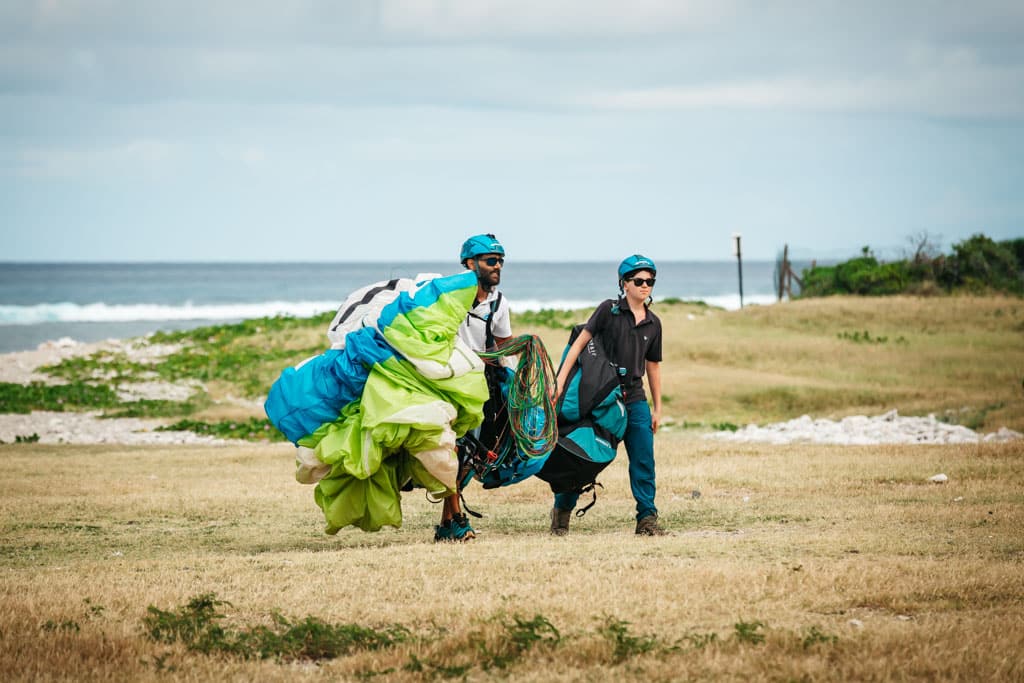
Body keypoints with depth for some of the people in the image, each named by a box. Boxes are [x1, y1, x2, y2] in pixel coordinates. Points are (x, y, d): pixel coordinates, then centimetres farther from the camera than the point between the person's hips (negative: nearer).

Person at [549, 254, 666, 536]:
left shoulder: (653, 323, 9)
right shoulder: (609, 310, -5)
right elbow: (580, 343, -8)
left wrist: (657, 408, 18)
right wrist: (560, 379, -16)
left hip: (635, 399, 4)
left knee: (644, 460, -2)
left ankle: (647, 518, 3)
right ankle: (562, 510, 18)